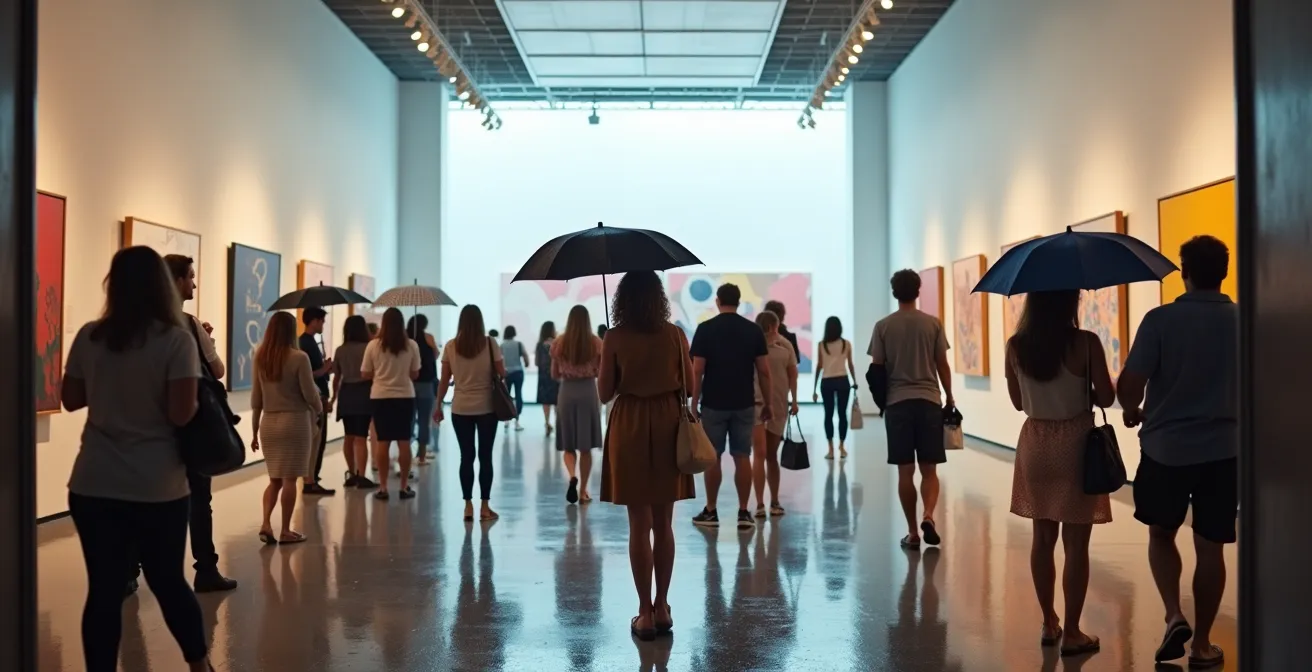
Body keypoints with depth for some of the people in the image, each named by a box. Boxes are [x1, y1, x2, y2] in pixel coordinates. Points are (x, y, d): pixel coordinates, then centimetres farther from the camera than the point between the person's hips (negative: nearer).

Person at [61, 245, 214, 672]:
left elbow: (72, 400, 11)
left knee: (103, 588, 6)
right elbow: (182, 413, -16)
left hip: (93, 485, 2)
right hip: (158, 487, -2)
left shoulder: (89, 337, 1)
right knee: (168, 580, 13)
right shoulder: (176, 339, -10)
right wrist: (196, 397, 4)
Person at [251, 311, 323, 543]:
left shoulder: (260, 358, 3)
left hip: (269, 423, 5)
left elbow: (256, 397, 7)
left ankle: (265, 523, 0)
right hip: (295, 422, -5)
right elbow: (309, 393, -10)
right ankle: (285, 531, 9)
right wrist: (319, 408, 12)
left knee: (275, 479, 15)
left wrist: (254, 431, 13)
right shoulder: (299, 357, -12)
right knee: (289, 479, 3)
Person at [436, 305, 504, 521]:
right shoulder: (490, 344, -6)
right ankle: (485, 507, 7)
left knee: (466, 457, 8)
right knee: (485, 456, 5)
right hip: (486, 408, -1)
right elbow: (501, 373, -3)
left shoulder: (450, 346, -1)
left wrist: (438, 406, 10)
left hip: (460, 409, 1)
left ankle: (468, 506, 10)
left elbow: (444, 379, 1)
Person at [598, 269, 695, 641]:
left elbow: (604, 392, -3)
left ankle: (646, 613, 9)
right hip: (668, 427, 2)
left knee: (639, 524, 4)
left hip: (630, 428, -2)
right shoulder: (675, 335, -2)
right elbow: (689, 386, 3)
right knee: (664, 523, 12)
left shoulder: (615, 338, -7)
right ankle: (662, 607, 18)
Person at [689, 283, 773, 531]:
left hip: (713, 404, -2)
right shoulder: (754, 330, 1)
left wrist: (694, 403, 0)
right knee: (742, 457, 5)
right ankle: (743, 513, 7)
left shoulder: (705, 329, -5)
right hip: (744, 404, 2)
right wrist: (768, 403, 8)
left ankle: (711, 512, 14)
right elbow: (764, 371, -1)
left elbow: (697, 371, -8)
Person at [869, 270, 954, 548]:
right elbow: (942, 365, 5)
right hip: (929, 402, 0)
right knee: (929, 469, 8)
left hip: (897, 403, 0)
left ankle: (912, 532, 8)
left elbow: (877, 369, 1)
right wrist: (950, 398, 16)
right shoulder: (933, 323, 2)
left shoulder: (883, 326, 1)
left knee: (905, 471, 5)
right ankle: (928, 517, -14)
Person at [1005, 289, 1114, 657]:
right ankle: (1071, 633, 12)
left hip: (1035, 444, 4)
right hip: (1075, 443, -3)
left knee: (1042, 537, 15)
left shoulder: (1016, 346, -5)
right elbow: (1106, 397, -7)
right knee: (1075, 544, 5)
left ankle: (1049, 623, 26)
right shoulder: (1086, 343, -15)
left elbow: (1018, 401, 6)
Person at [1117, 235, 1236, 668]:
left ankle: (1174, 616, 1)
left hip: (1165, 447, -2)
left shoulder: (1160, 319, -10)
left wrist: (1132, 412, 7)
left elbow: (1130, 384, -14)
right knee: (1210, 547, 10)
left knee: (1161, 535, 18)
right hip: (1224, 449, 2)